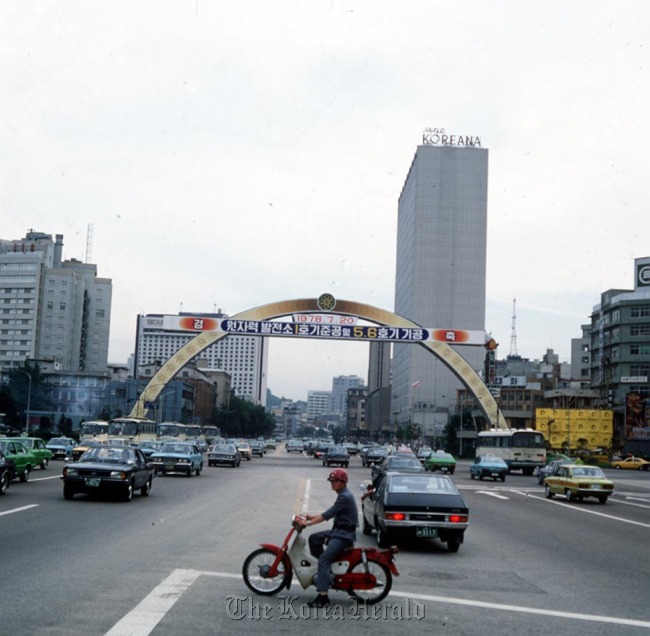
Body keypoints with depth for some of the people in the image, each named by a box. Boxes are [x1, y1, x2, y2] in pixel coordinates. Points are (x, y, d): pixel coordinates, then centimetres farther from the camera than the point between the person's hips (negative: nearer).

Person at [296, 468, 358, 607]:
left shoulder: (345, 497, -18)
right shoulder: (342, 495, 14)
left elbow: (328, 515, -22)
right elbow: (331, 513, 22)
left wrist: (308, 523, -20)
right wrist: (313, 517, 13)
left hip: (345, 534, -10)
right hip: (338, 530, 10)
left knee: (324, 560, -20)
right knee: (314, 538, 7)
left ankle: (323, 597, -23)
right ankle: (326, 566, 13)